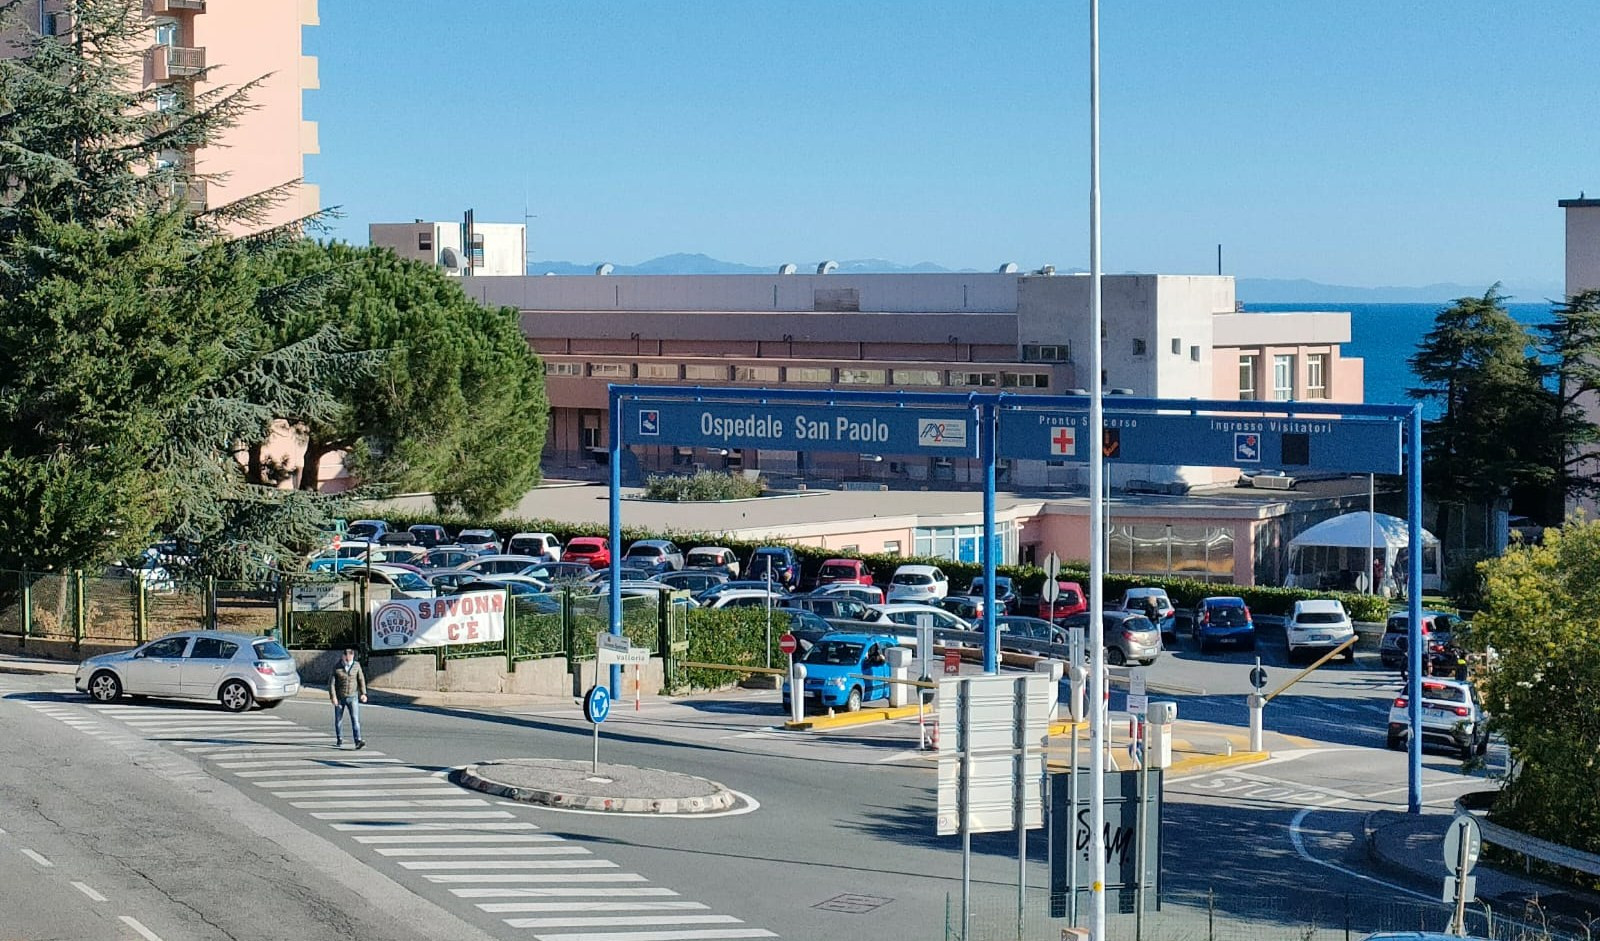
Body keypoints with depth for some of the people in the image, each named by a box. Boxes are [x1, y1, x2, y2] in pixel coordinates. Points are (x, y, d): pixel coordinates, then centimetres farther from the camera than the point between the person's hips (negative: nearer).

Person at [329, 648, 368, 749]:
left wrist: (363, 693, -4)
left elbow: (361, 680, 6)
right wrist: (333, 696, -16)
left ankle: (358, 741, -19)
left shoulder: (356, 666, 2)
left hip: (353, 697, 0)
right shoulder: (337, 668, -5)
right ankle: (339, 741, 23)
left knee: (355, 719, -11)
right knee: (338, 720, 8)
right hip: (340, 698, 0)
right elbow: (331, 683, -6)